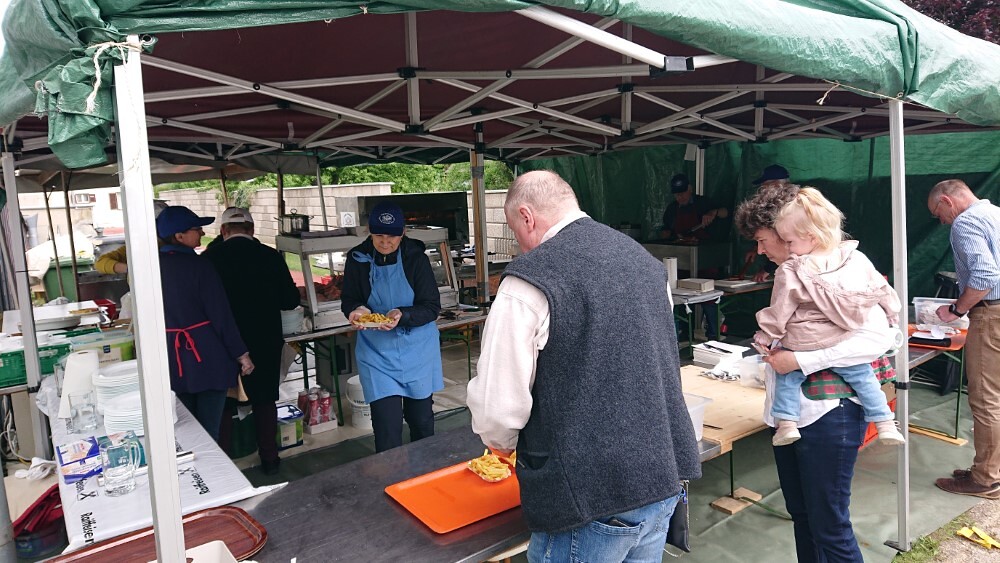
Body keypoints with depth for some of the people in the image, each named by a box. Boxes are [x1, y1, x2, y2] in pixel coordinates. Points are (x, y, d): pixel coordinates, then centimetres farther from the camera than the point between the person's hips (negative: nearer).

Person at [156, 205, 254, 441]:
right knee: (208, 431, 4)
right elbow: (220, 314, -15)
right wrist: (241, 354, -8)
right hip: (206, 355, -6)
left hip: (172, 357, 6)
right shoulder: (198, 265, -15)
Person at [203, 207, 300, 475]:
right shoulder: (270, 256, -8)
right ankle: (269, 458, 23)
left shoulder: (210, 257, -11)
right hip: (265, 342, 1)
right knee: (264, 400, 15)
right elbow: (290, 300, -4)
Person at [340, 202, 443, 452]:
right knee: (387, 427, -8)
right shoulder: (358, 259, -5)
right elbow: (348, 300, 4)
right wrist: (356, 310, -20)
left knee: (421, 419, 15)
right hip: (377, 351, 0)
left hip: (417, 349, 0)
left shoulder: (416, 258, -10)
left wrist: (403, 316, -28)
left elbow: (432, 307, -10)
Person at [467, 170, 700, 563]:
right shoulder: (644, 260, 5)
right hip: (664, 479, 7)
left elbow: (497, 407, -18)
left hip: (588, 498, -7)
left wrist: (502, 442, 5)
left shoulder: (531, 279, -18)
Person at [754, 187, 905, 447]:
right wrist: (892, 314, 26)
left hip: (805, 346, -3)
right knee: (863, 376, 21)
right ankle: (885, 423, 22)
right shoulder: (857, 259, -2)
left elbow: (779, 312, -10)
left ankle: (787, 422, 6)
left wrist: (765, 336, 4)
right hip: (846, 347, 4)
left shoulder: (791, 273, -17)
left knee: (788, 377, 16)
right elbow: (881, 289, 9)